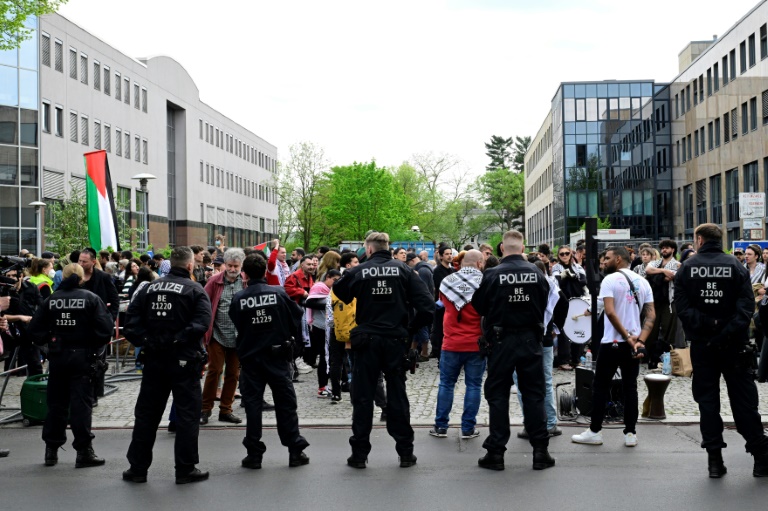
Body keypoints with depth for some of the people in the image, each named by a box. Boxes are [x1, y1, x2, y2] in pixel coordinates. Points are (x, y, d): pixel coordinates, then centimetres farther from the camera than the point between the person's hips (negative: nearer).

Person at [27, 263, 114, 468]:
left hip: (57, 357, 3)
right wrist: (94, 345, 1)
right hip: (82, 356, -3)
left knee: (56, 402, 13)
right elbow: (105, 327, -13)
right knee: (81, 403, 0)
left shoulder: (50, 300, 1)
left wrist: (49, 341, 14)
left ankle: (51, 450, 20)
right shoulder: (91, 298, -7)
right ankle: (84, 451, 1)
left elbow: (35, 329, 0)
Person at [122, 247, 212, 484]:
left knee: (146, 413, 13)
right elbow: (201, 323, -20)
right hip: (184, 361, -4)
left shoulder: (149, 289, 7)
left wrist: (145, 342, -1)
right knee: (187, 415, 4)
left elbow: (131, 321, 0)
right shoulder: (195, 290, -6)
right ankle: (185, 469, 8)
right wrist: (178, 339, -13)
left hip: (154, 360, 4)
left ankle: (137, 468, 19)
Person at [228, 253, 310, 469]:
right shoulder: (278, 293, -9)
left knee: (252, 404, 8)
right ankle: (296, 451, 11)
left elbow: (237, 325, 4)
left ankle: (254, 454, 9)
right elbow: (296, 317, -3)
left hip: (250, 356, 0)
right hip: (277, 355, 0)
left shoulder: (239, 298, -8)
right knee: (286, 402, 8)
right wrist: (289, 336, 15)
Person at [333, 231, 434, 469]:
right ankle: (405, 452, 16)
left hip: (366, 340, -1)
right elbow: (427, 304, -9)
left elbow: (340, 294, 8)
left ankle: (359, 453, 11)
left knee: (362, 397, 7)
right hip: (395, 340, 1)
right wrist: (413, 327, 3)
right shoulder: (403, 270, -2)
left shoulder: (357, 272, -5)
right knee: (397, 396, 11)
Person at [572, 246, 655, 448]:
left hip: (612, 342, -5)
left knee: (600, 386, 4)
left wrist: (627, 337, -15)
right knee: (630, 387, 10)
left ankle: (594, 432, 8)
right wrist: (640, 340, -6)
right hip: (634, 343, 5)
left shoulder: (610, 280, -9)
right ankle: (631, 433, 11)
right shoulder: (643, 282, 9)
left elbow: (610, 312, -20)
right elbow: (651, 315, 2)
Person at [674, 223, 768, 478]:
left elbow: (682, 307, -10)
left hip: (702, 345, 0)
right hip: (734, 344, 0)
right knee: (744, 400, 8)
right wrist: (729, 331, -14)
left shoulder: (687, 268, -1)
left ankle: (715, 458, 7)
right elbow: (747, 305, -10)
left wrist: (703, 326, -12)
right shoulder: (736, 266, -1)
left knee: (707, 400, 7)